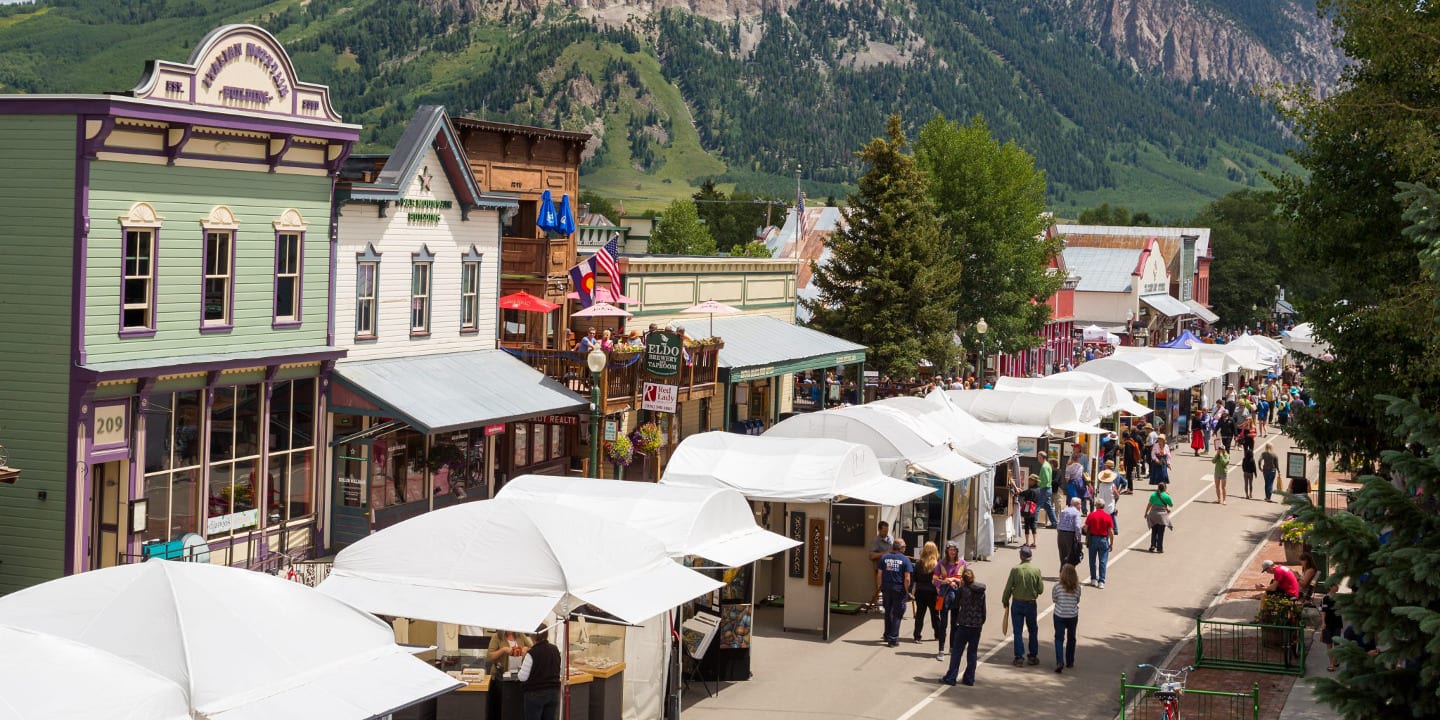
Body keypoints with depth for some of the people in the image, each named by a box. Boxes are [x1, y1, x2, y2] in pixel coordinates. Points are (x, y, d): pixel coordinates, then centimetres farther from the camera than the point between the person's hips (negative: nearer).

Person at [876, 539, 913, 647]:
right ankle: (893, 639, 3)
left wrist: (880, 587, 11)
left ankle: (887, 636, 29)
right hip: (899, 589, -3)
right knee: (897, 614, 5)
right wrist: (906, 590, 0)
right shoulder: (905, 559, -7)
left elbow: (879, 574, 1)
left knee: (888, 613, 19)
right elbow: (907, 578, -11)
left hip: (886, 588, 3)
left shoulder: (884, 557, 2)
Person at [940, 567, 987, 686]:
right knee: (972, 653, 11)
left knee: (956, 651, 2)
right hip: (977, 626, 4)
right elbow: (983, 609, 10)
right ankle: (969, 678, 13)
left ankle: (950, 677, 1)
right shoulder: (981, 591, 3)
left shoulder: (962, 590, -9)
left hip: (964, 624, -4)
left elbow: (956, 606, -1)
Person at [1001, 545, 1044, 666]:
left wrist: (1005, 601, 8)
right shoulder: (1036, 570, -9)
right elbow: (1040, 589, -5)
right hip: (1031, 604, 1)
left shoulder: (1015, 570, -12)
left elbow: (1008, 588, -8)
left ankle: (1019, 657, 5)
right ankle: (1033, 656, 20)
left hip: (1017, 603, -1)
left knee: (1018, 632, 6)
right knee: (1033, 631, 16)